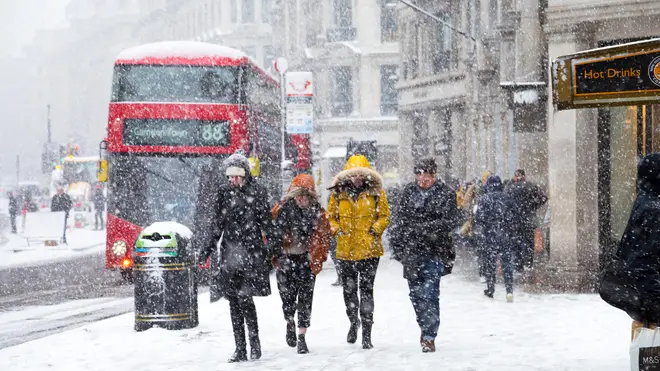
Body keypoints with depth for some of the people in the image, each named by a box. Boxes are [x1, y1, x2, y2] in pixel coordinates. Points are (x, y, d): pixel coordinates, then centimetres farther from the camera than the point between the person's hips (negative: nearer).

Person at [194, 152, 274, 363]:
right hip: (229, 251, 4)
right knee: (234, 300, 4)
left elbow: (266, 223, 3)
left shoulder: (257, 193, 0)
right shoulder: (223, 192, 8)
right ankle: (240, 349, 8)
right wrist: (206, 250, 9)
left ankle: (254, 339, 3)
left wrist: (271, 250, -1)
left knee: (244, 296, -15)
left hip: (251, 249, -3)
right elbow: (215, 224, 12)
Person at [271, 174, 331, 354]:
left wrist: (318, 257, 2)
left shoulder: (317, 211, 0)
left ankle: (302, 337, 4)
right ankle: (290, 324, 34)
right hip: (286, 259, -1)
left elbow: (324, 235, 10)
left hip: (307, 260, 1)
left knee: (305, 299, -2)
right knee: (288, 297, 2)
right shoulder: (282, 210, -7)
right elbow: (274, 234, -6)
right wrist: (279, 256, -13)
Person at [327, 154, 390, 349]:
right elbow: (330, 216, 14)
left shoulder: (376, 192, 2)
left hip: (369, 250, -2)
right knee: (349, 290, 11)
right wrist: (337, 229, -5)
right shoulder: (338, 194, 6)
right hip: (346, 250, 2)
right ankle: (354, 321, 37)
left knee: (366, 290, -5)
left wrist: (375, 229, -11)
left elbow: (384, 216, 6)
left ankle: (367, 332, 0)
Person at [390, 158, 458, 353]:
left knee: (429, 294, -11)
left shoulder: (446, 194, -5)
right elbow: (401, 220, 14)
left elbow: (450, 222, -11)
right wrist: (397, 246, 9)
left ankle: (429, 336, -6)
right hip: (412, 252, 5)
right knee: (416, 294, 11)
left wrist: (425, 227, -22)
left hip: (435, 251, -5)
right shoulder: (409, 192, 9)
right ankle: (426, 328, 29)